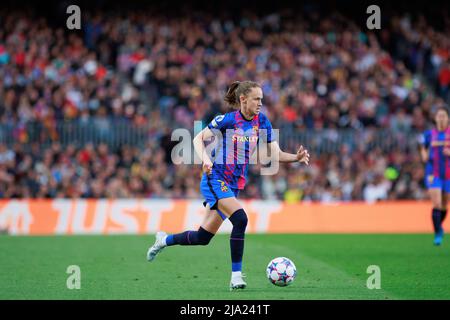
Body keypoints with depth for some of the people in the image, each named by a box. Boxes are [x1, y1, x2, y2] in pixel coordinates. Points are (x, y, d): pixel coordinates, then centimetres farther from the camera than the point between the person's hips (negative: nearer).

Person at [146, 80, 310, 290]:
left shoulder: (262, 122, 2)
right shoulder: (226, 120, -12)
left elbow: (275, 154, 2)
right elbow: (198, 139, -4)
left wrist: (296, 157, -16)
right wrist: (205, 159, -22)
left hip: (234, 185, 6)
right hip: (215, 179, -6)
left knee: (203, 237, 11)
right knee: (240, 220, -27)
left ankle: (165, 240, 37)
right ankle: (236, 276, -20)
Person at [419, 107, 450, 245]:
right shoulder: (429, 134, 2)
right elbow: (423, 148, 20)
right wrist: (424, 155, -1)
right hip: (433, 174, -1)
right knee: (436, 204, -16)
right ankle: (438, 234, -9)